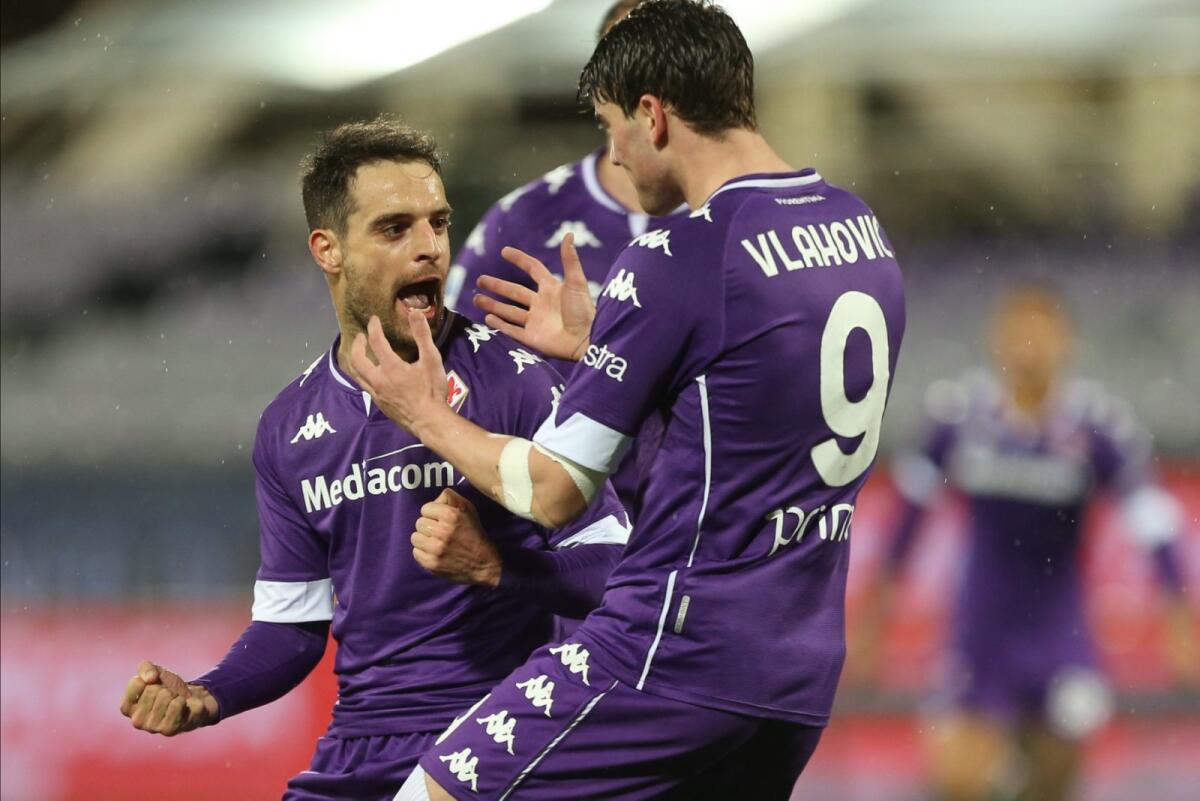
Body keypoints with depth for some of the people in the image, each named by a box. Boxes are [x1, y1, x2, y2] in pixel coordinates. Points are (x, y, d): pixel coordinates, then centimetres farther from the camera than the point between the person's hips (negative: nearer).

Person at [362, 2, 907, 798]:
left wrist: (423, 414, 8)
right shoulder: (861, 231, 9)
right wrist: (594, 339, 27)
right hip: (801, 673, 8)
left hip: (677, 656, -8)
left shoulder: (677, 258, -14)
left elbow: (552, 492, -9)